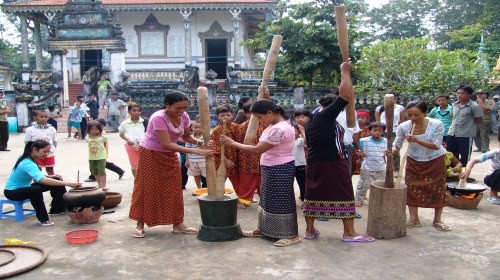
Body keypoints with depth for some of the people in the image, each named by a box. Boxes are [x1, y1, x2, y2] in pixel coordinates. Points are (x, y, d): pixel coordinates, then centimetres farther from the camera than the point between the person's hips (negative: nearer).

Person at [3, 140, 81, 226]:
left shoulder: (28, 158, -4)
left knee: (56, 180, 1)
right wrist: (68, 183, -54)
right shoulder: (28, 164, -33)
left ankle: (58, 208, 14)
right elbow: (43, 180, -49)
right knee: (36, 190, -40)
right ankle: (43, 218, -25)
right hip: (12, 191, -9)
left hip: (24, 187, 9)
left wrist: (49, 176, -7)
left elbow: (37, 176, 11)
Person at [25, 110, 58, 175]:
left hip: (49, 155, 2)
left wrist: (51, 149, -3)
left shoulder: (52, 129, -1)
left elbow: (54, 142, 7)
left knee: (50, 171, 14)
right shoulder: (30, 130, -7)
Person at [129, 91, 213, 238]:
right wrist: (196, 151, -39)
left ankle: (178, 223, 14)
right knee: (147, 188, 0)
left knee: (174, 189, 6)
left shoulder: (184, 116, -12)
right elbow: (166, 144, -36)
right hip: (150, 154, -6)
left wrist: (199, 142, -21)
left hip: (169, 155, 6)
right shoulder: (158, 118, -31)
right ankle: (140, 224, 12)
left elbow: (186, 136, 3)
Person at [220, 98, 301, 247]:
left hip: (279, 170, -10)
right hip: (272, 169, 10)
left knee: (281, 201, -1)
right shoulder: (277, 122, 3)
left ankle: (292, 235, 10)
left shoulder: (278, 130, -29)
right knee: (268, 199, 19)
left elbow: (257, 150, -26)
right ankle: (263, 229, 32)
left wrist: (232, 143, -20)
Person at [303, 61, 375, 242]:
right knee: (343, 195, 1)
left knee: (313, 194, 11)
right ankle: (349, 232, 6)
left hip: (314, 163, 8)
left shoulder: (311, 120, 15)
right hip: (333, 163, -8)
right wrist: (345, 72, -3)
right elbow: (345, 93, -14)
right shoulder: (328, 115, -10)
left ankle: (309, 230, 18)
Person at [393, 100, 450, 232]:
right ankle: (413, 219, 14)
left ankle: (437, 220, 19)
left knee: (438, 188, 4)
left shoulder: (436, 125, -24)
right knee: (412, 187, 1)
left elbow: (436, 146, -25)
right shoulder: (404, 127, -21)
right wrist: (392, 151, -37)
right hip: (414, 161, 2)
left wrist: (418, 140, -40)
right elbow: (397, 145, -14)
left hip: (435, 160, -1)